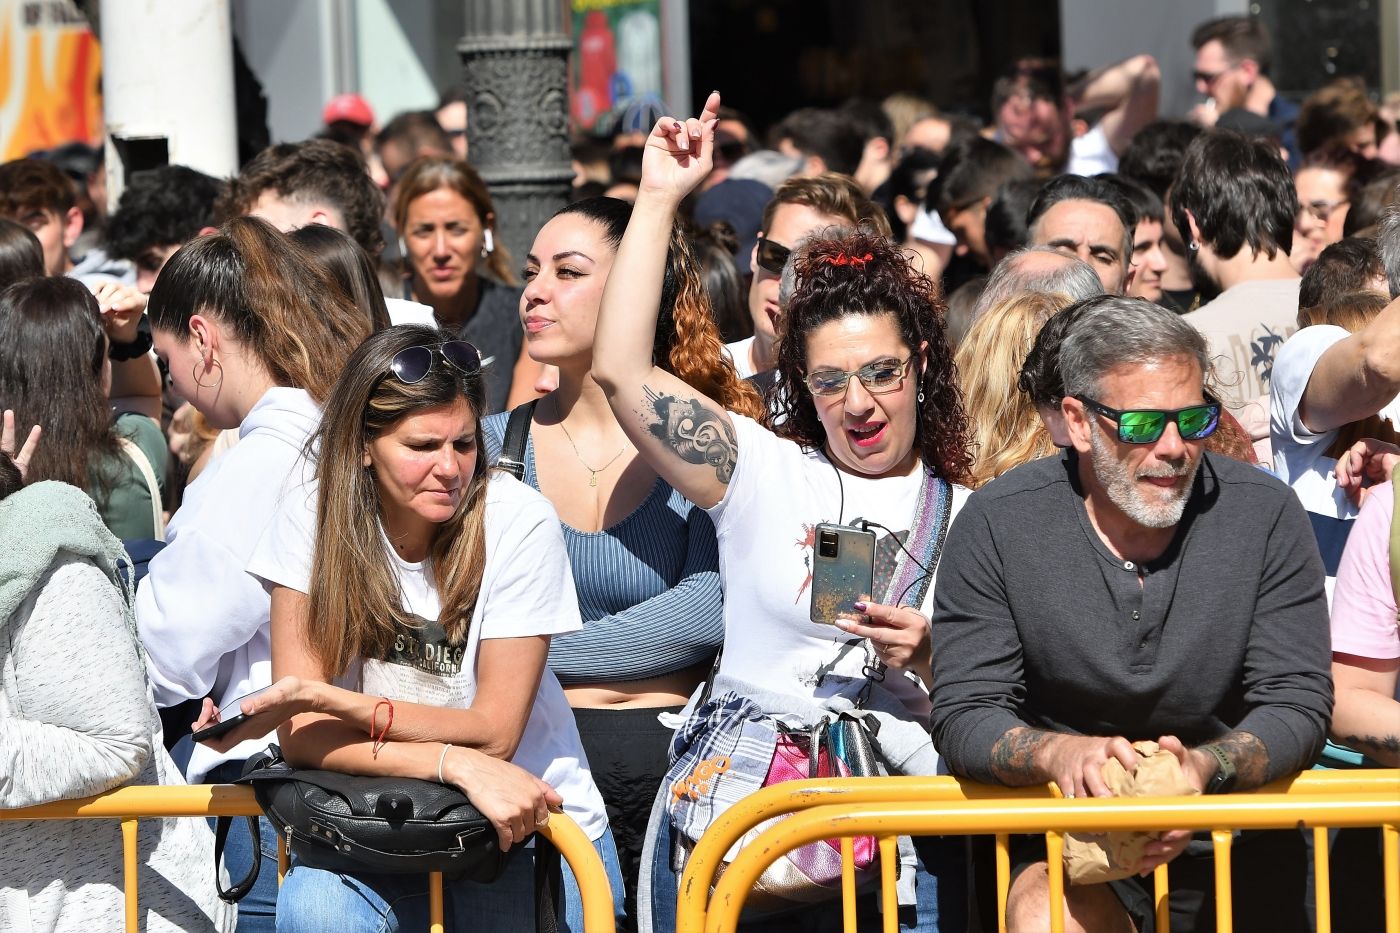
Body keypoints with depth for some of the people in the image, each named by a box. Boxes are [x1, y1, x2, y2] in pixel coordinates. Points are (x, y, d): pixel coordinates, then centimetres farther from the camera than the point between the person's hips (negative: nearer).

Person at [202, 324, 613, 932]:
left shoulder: (518, 523, -12)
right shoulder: (313, 516, -7)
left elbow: (494, 732, -11)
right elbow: (301, 737, -11)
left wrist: (324, 698, -20)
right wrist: (457, 764, -25)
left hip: (531, 835, -1)